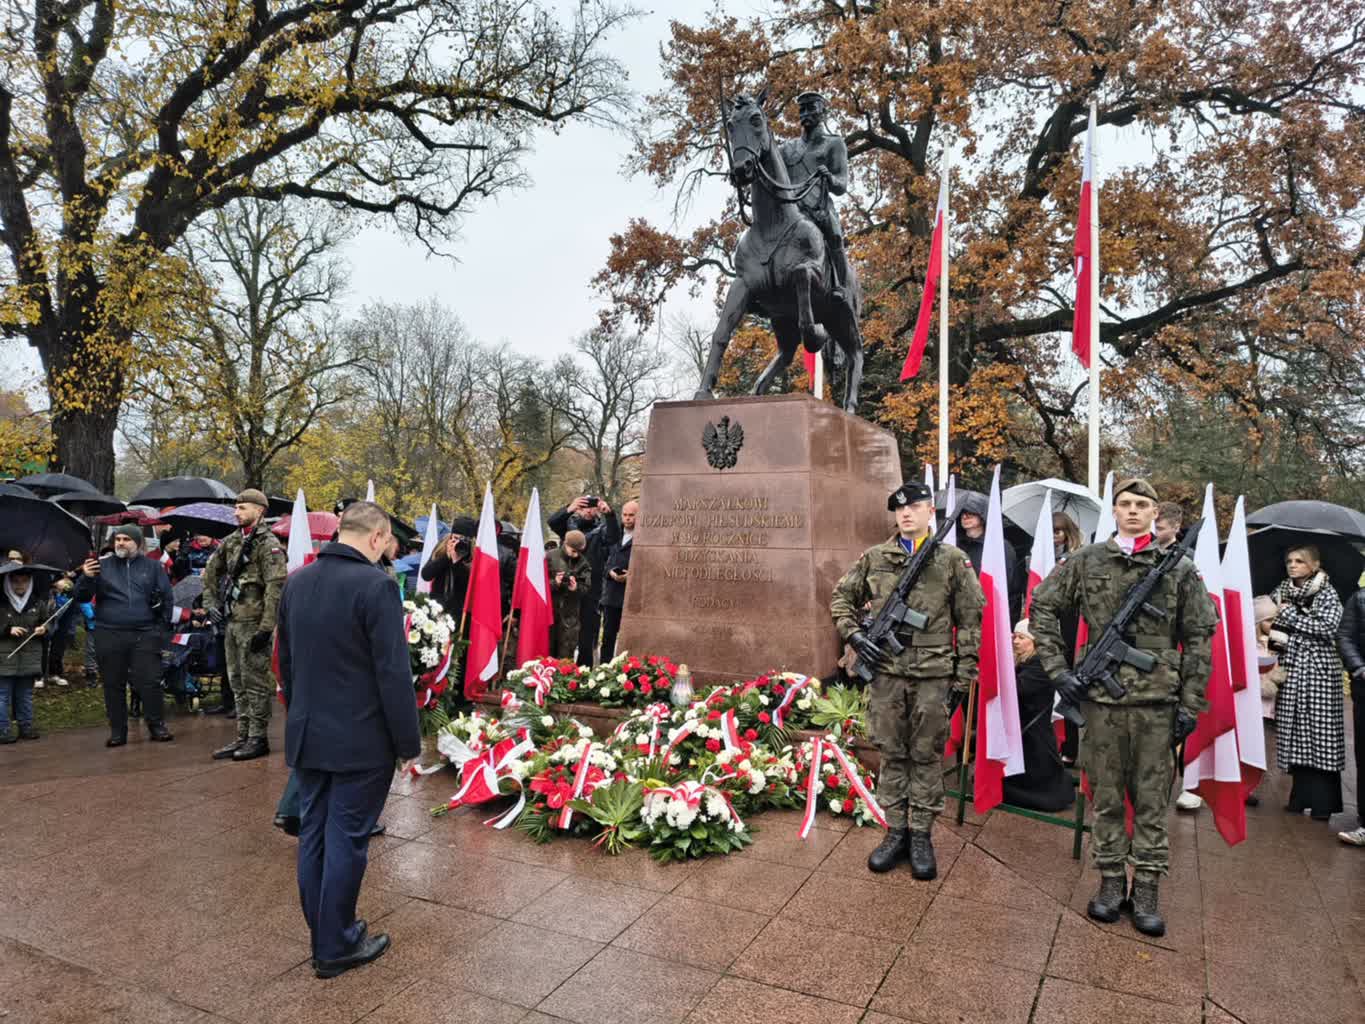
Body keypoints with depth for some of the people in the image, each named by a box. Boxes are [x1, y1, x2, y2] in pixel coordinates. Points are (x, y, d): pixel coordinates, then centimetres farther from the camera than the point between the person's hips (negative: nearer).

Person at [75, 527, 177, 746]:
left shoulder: (152, 566, 8)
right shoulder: (102, 565, 7)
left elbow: (167, 598, 10)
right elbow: (81, 597, 5)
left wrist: (161, 627, 3)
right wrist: (86, 578, -14)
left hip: (145, 635, -1)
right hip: (109, 635, 1)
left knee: (150, 683, -3)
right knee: (113, 685, 6)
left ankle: (157, 727, 6)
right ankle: (117, 731, 15)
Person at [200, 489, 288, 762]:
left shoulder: (268, 545, -13)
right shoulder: (231, 542, 12)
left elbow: (276, 588, -20)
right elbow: (211, 572, 27)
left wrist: (266, 628, -23)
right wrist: (211, 603, 16)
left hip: (253, 623, -9)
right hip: (232, 621, 9)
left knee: (256, 682, -2)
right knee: (237, 683, 14)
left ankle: (258, 738, 7)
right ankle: (243, 737, 23)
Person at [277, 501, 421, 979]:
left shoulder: (296, 581, 5)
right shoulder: (375, 585, -19)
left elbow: (286, 662, 14)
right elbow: (393, 673, -19)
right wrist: (409, 741, -11)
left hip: (306, 735, 7)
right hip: (360, 740, -7)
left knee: (312, 835, 15)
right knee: (346, 840, 4)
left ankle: (323, 937, 28)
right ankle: (336, 947, 16)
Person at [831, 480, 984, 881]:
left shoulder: (953, 560, 0)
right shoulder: (874, 558, 5)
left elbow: (970, 618, 2)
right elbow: (841, 598, 13)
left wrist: (964, 672, -1)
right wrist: (854, 635, -1)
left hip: (932, 674, -2)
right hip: (885, 671, 2)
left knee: (926, 756, 7)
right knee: (891, 754, 10)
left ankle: (921, 836, 20)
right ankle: (896, 831, 23)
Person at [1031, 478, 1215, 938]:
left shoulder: (1180, 569, 2)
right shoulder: (1086, 562, 2)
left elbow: (1199, 639, 4)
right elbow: (1042, 608, 6)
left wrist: (1191, 704, 1)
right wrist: (1057, 668, -1)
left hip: (1158, 700, 0)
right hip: (1101, 697, 0)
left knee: (1152, 797, 7)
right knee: (1107, 795, 9)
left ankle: (1146, 889, 19)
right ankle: (1111, 880, 23)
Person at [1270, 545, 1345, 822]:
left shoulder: (1327, 594, -1)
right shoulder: (1281, 592, 12)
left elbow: (1325, 627, -13)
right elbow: (1270, 624, 17)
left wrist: (1288, 613, -11)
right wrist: (1272, 633, -4)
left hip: (1319, 669, -4)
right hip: (1290, 668, 4)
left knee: (1321, 732, -5)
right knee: (1293, 732, 4)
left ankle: (1324, 802, 2)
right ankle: (1301, 797, 13)